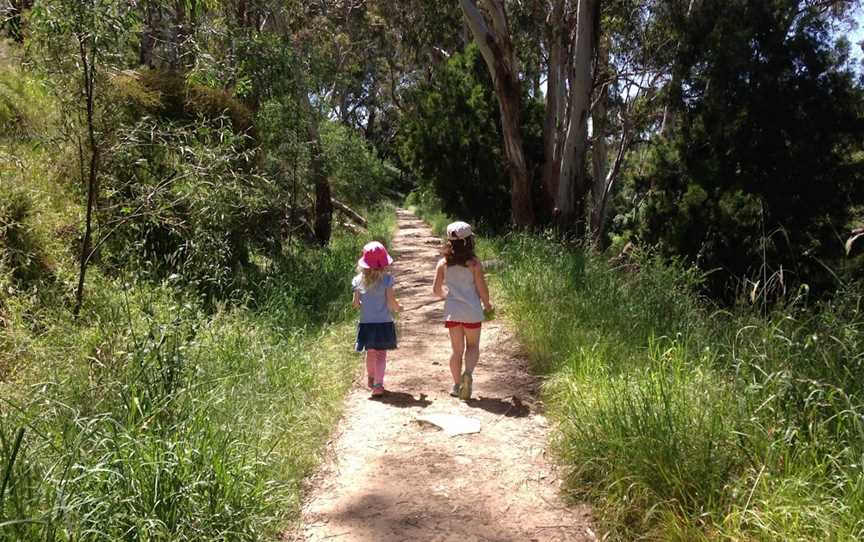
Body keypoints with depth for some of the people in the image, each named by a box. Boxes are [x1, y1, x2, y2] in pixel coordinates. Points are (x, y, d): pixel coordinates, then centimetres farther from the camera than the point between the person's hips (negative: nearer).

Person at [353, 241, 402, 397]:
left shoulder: (358, 280, -3)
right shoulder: (386, 279, -12)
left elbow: (355, 304, 1)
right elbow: (391, 302, -12)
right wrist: (398, 308, 9)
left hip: (366, 323, 3)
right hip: (384, 323, -3)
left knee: (370, 352, 19)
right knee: (381, 354, 3)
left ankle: (371, 380, 38)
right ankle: (378, 384, -7)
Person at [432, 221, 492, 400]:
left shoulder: (443, 263, -3)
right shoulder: (474, 263, -10)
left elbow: (436, 290, 2)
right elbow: (482, 289, -7)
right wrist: (487, 304, 12)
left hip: (452, 311, 2)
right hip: (472, 311, -2)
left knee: (457, 349, 14)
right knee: (473, 346, 13)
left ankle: (457, 385, 17)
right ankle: (468, 373, -13)